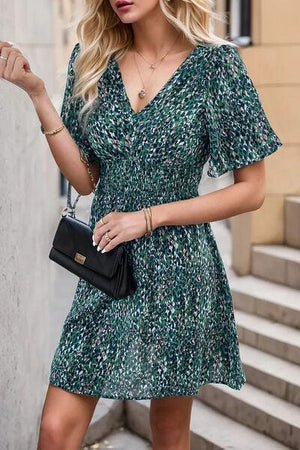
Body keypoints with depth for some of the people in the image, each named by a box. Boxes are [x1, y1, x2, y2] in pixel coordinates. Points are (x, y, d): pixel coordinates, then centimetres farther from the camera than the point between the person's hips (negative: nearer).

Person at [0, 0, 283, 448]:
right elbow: (84, 178, 4)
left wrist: (148, 217, -12)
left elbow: (251, 190, -6)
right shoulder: (92, 59, 3)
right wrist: (37, 93, -5)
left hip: (178, 274, -3)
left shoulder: (215, 64, -8)